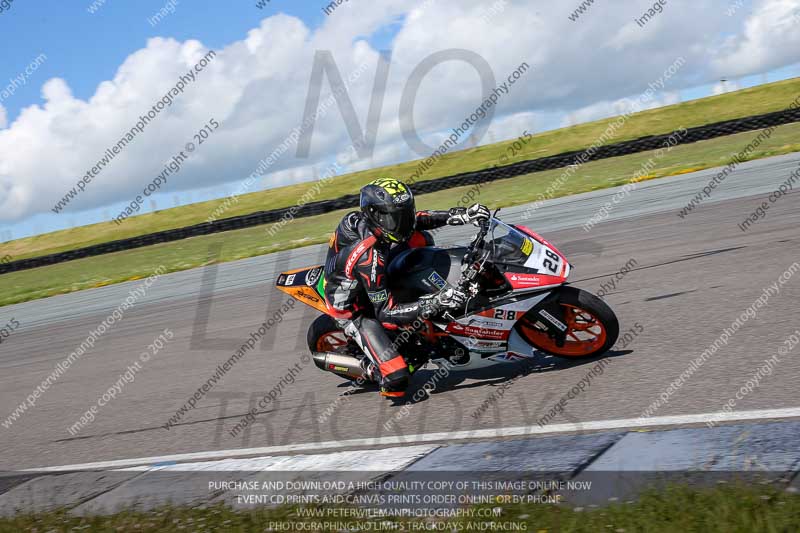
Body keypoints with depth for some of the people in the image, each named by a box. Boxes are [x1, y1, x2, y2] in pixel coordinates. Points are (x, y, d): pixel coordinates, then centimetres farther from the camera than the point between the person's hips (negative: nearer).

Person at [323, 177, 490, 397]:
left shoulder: (363, 220, -15)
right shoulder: (369, 257, -38)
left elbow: (412, 219, 4)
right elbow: (385, 313, -33)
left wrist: (460, 215, -9)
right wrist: (434, 303, -40)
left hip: (371, 286, 8)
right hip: (353, 310, -8)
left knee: (421, 237, 3)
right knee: (396, 380, -23)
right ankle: (369, 368, 9)